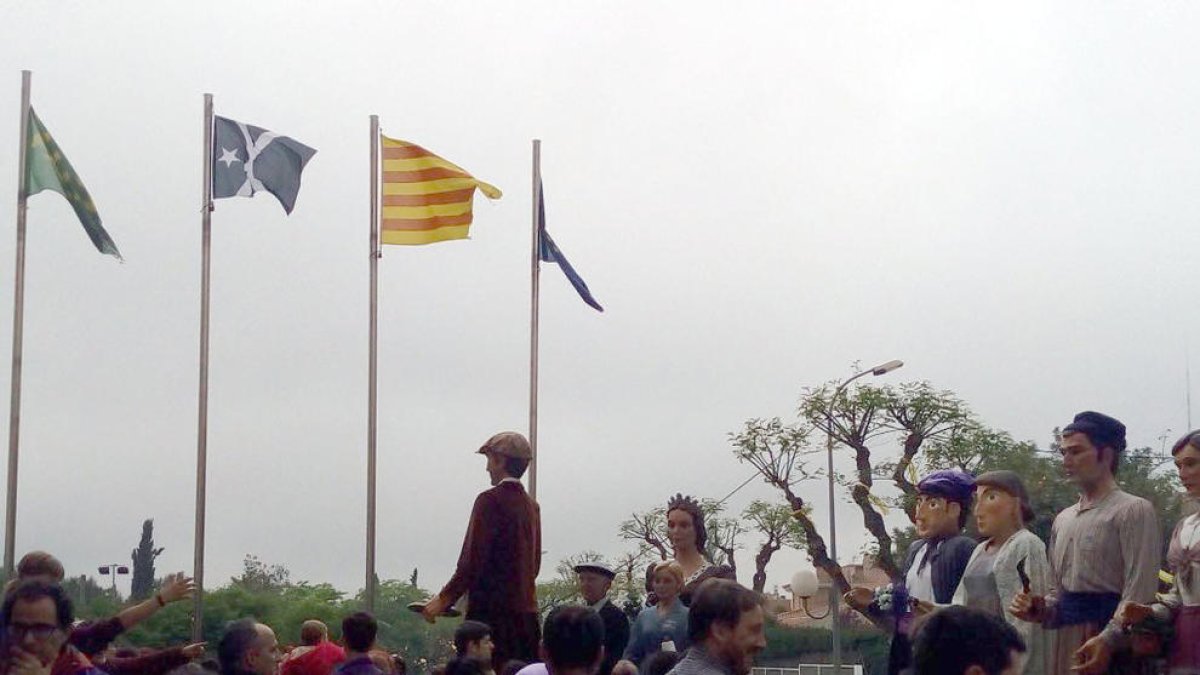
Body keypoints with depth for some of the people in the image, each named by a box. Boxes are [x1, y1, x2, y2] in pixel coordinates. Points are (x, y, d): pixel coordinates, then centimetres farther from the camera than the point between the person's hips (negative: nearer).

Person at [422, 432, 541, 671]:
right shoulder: (531, 506, 14)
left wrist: (445, 598, -7)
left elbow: (473, 559, -14)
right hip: (526, 610, 8)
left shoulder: (491, 501, -9)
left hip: (492, 610, -8)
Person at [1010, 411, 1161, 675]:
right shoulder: (1063, 520, 18)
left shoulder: (1134, 510, -4)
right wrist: (1041, 609, 3)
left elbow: (1139, 594, -14)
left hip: (1112, 644, -7)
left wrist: (1107, 640, -25)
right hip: (1067, 641, 7)